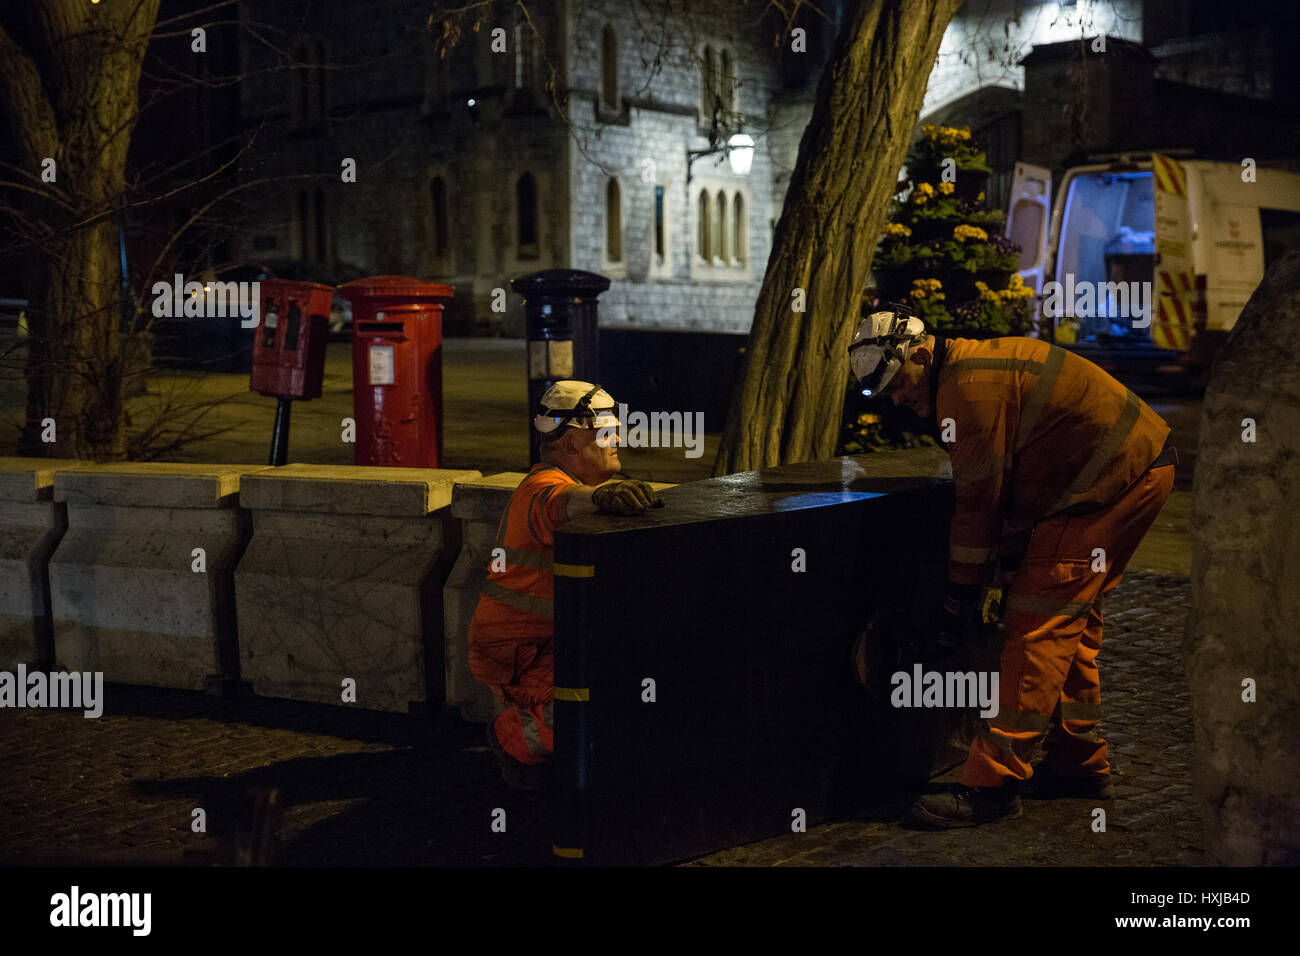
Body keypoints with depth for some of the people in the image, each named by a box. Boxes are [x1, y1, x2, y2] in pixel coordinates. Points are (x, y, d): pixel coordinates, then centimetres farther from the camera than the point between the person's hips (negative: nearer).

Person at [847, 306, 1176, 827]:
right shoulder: (976, 369, 16)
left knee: (1039, 625, -12)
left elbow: (978, 501, -15)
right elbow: (1009, 490, 20)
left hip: (1112, 480, -11)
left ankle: (992, 783, -12)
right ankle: (1080, 764, 28)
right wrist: (1015, 569, 19)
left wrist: (960, 595, -7)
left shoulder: (969, 387, -17)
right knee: (1071, 622, 18)